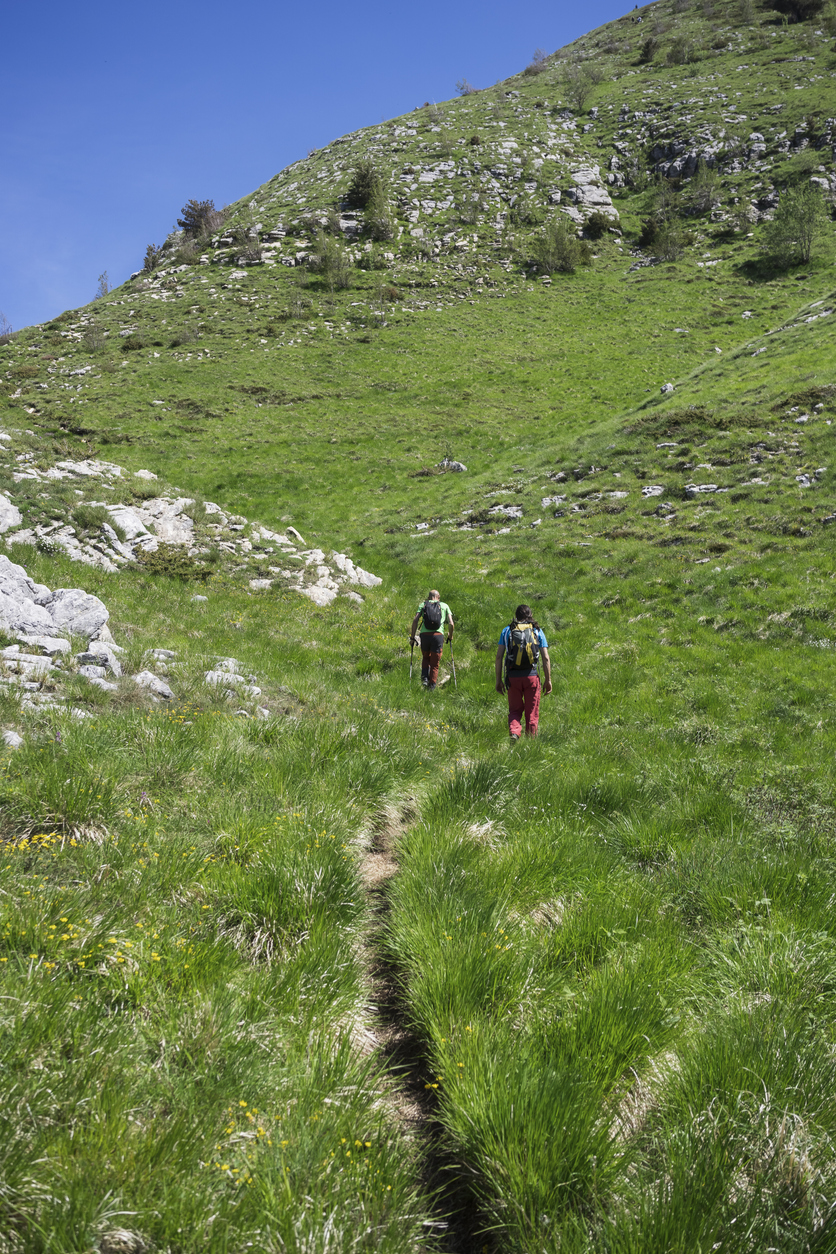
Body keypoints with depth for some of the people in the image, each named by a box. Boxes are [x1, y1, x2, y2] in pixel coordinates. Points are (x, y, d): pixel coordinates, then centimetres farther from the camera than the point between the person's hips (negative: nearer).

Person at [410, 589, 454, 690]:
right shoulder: (444, 606, 15)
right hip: (438, 635, -1)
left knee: (426, 658, 25)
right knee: (434, 664, 9)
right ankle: (432, 686, 5)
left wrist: (412, 637, 6)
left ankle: (424, 677, 4)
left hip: (424, 635, 1)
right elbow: (451, 624, 7)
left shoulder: (423, 604, 15)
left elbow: (415, 620, 1)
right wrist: (450, 635, 24)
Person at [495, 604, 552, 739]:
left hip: (512, 676, 1)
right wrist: (548, 679, 6)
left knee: (514, 710, 12)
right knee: (532, 712, 11)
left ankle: (514, 732, -11)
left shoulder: (507, 630, 7)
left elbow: (499, 656, 2)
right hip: (531, 676, 0)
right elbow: (545, 658, 1)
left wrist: (498, 680, 6)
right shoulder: (538, 631, 7)